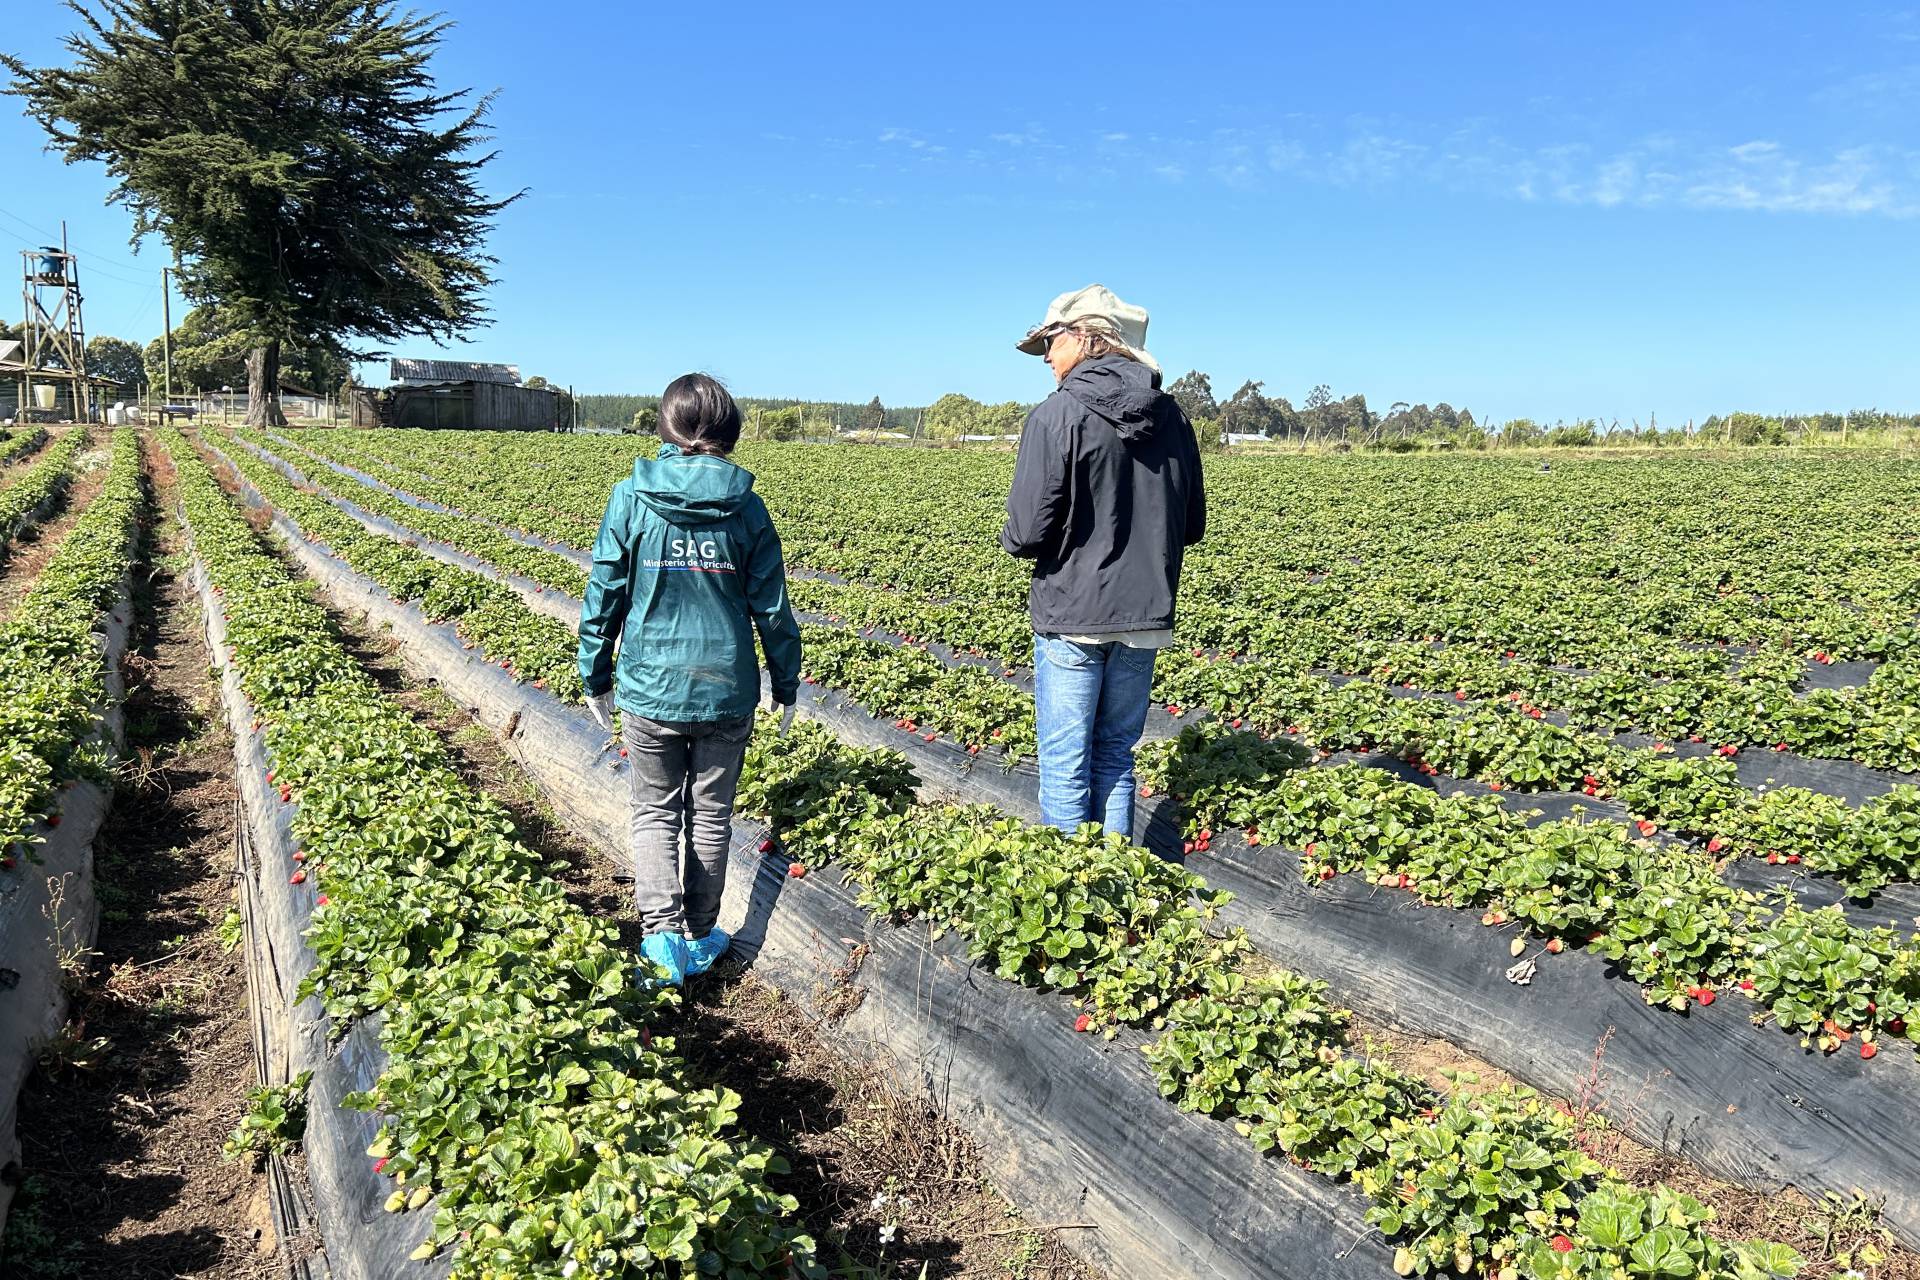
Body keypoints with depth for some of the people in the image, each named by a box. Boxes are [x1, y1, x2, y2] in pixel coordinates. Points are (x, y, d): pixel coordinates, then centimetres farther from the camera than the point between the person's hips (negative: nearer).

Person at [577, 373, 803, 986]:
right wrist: (786, 685, 11)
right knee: (711, 816, 15)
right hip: (727, 690, 1)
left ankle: (661, 931, -2)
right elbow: (772, 608, -1)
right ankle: (701, 938, 26)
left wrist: (596, 678, 10)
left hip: (649, 688, -1)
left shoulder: (630, 497, -6)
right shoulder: (746, 506, -4)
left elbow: (604, 595, -2)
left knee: (655, 813, 15)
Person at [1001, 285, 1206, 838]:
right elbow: (1192, 525, 9)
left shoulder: (1057, 415, -14)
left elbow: (1029, 531, -18)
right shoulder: (1172, 416, 4)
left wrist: (1012, 538, 4)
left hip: (1072, 614, -6)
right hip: (1145, 616, 6)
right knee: (1116, 755, 18)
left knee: (1065, 766, 7)